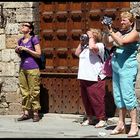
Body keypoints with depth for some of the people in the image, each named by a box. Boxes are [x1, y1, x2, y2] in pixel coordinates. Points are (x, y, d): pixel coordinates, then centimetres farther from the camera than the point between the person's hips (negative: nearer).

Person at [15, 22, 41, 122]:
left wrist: (26, 49, -13)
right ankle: (26, 113, 12)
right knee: (24, 91, 7)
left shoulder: (34, 39, -4)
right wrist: (18, 51, 1)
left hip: (32, 69, -6)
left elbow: (38, 54, -7)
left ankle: (35, 113, 0)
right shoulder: (20, 41, 14)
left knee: (34, 92, -5)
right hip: (22, 69, 6)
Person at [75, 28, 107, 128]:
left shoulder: (100, 45, -4)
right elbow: (77, 53, 19)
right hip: (84, 78, 8)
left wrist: (91, 37, -8)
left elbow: (92, 47, -24)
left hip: (94, 78, -8)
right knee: (86, 99, 11)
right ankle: (90, 118, 21)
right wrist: (81, 43, 12)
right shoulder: (86, 46, 19)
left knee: (96, 99, -8)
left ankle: (102, 119, -1)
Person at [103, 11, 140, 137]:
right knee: (118, 97, 7)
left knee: (128, 96, -11)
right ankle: (121, 125, 12)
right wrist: (107, 31, -7)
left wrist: (111, 32, -16)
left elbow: (121, 42, -19)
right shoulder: (119, 32, 15)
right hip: (116, 67, 7)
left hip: (127, 67, -7)